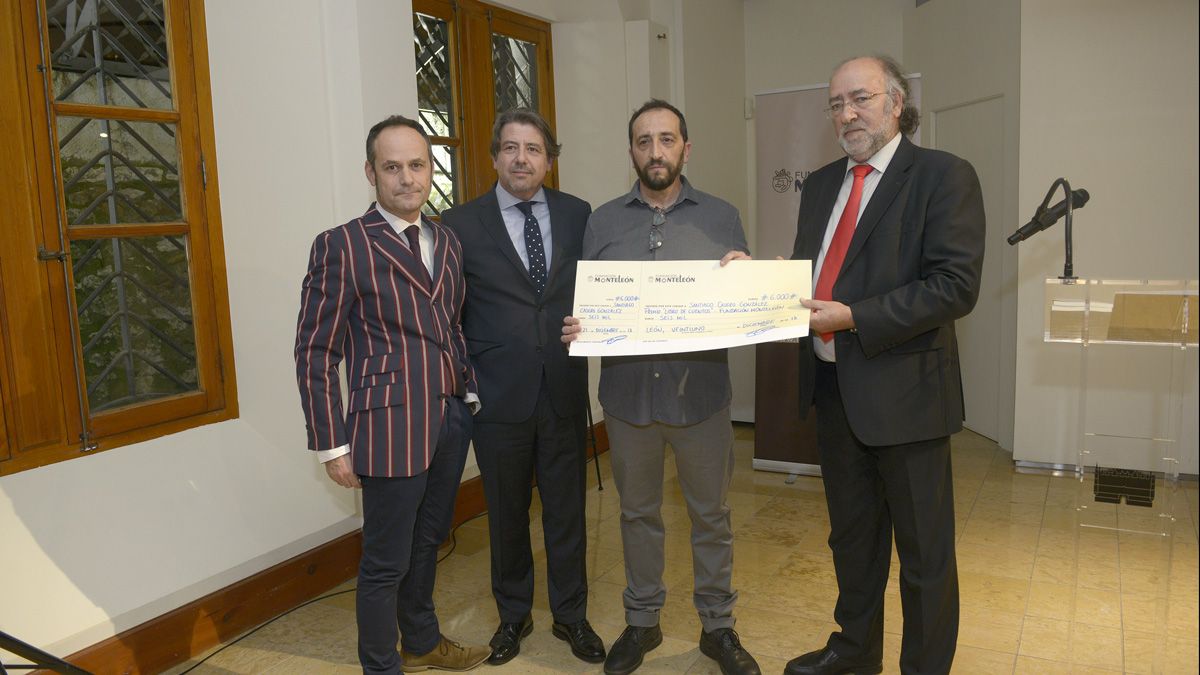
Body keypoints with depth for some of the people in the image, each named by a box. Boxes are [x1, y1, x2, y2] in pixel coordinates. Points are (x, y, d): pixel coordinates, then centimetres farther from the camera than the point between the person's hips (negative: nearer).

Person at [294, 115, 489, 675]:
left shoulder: (447, 243, 10)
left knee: (427, 543, 23)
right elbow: (315, 353, -9)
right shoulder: (342, 247, -9)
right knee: (386, 563, 6)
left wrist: (470, 392, 11)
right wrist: (332, 445, -10)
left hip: (451, 420, 7)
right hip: (391, 426, -6)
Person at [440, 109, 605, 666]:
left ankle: (570, 614, 32)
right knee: (506, 512, 14)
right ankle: (513, 614, 35)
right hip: (499, 394, -1)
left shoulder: (578, 215, 4)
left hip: (564, 391, 2)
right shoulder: (461, 224, -3)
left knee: (567, 509, 12)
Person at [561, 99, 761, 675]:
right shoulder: (603, 221, 5)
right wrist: (575, 328, -15)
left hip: (701, 392, -1)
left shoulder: (721, 217, 3)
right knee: (637, 512, 15)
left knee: (711, 514, 11)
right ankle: (641, 621, 34)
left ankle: (717, 625, 30)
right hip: (627, 392, 1)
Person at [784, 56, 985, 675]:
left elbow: (956, 285, -19)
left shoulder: (944, 177, -9)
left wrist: (855, 317, -24)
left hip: (903, 389, -6)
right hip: (831, 385, 7)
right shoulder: (821, 184, 12)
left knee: (924, 549, 9)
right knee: (851, 534, 22)